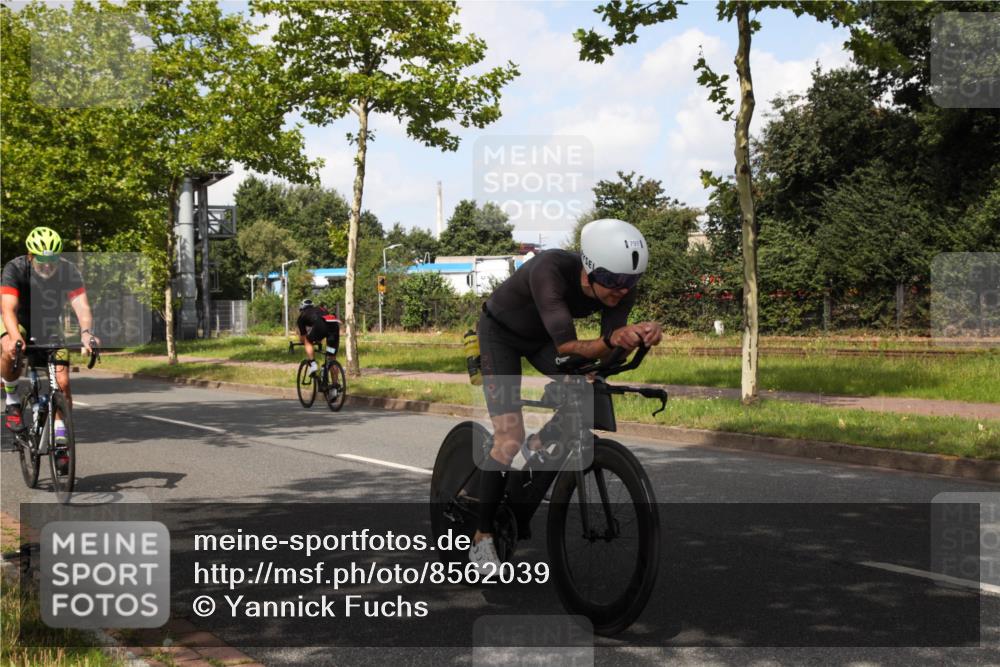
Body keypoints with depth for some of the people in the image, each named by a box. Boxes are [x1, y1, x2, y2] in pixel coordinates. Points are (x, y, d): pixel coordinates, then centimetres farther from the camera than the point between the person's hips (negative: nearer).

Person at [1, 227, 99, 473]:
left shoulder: (68, 272, -25)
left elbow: (82, 306, -36)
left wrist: (86, 332, -56)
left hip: (50, 326, 2)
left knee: (62, 383, -12)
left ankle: (60, 440, 3)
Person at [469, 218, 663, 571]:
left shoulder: (621, 288, -24)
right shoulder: (551, 269, -40)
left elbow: (604, 353, -25)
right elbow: (567, 348, -44)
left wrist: (639, 336, -45)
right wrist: (612, 340, -61)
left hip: (541, 336, 6)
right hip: (501, 332, -5)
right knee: (510, 442, -16)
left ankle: (538, 447, 11)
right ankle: (482, 539, -2)